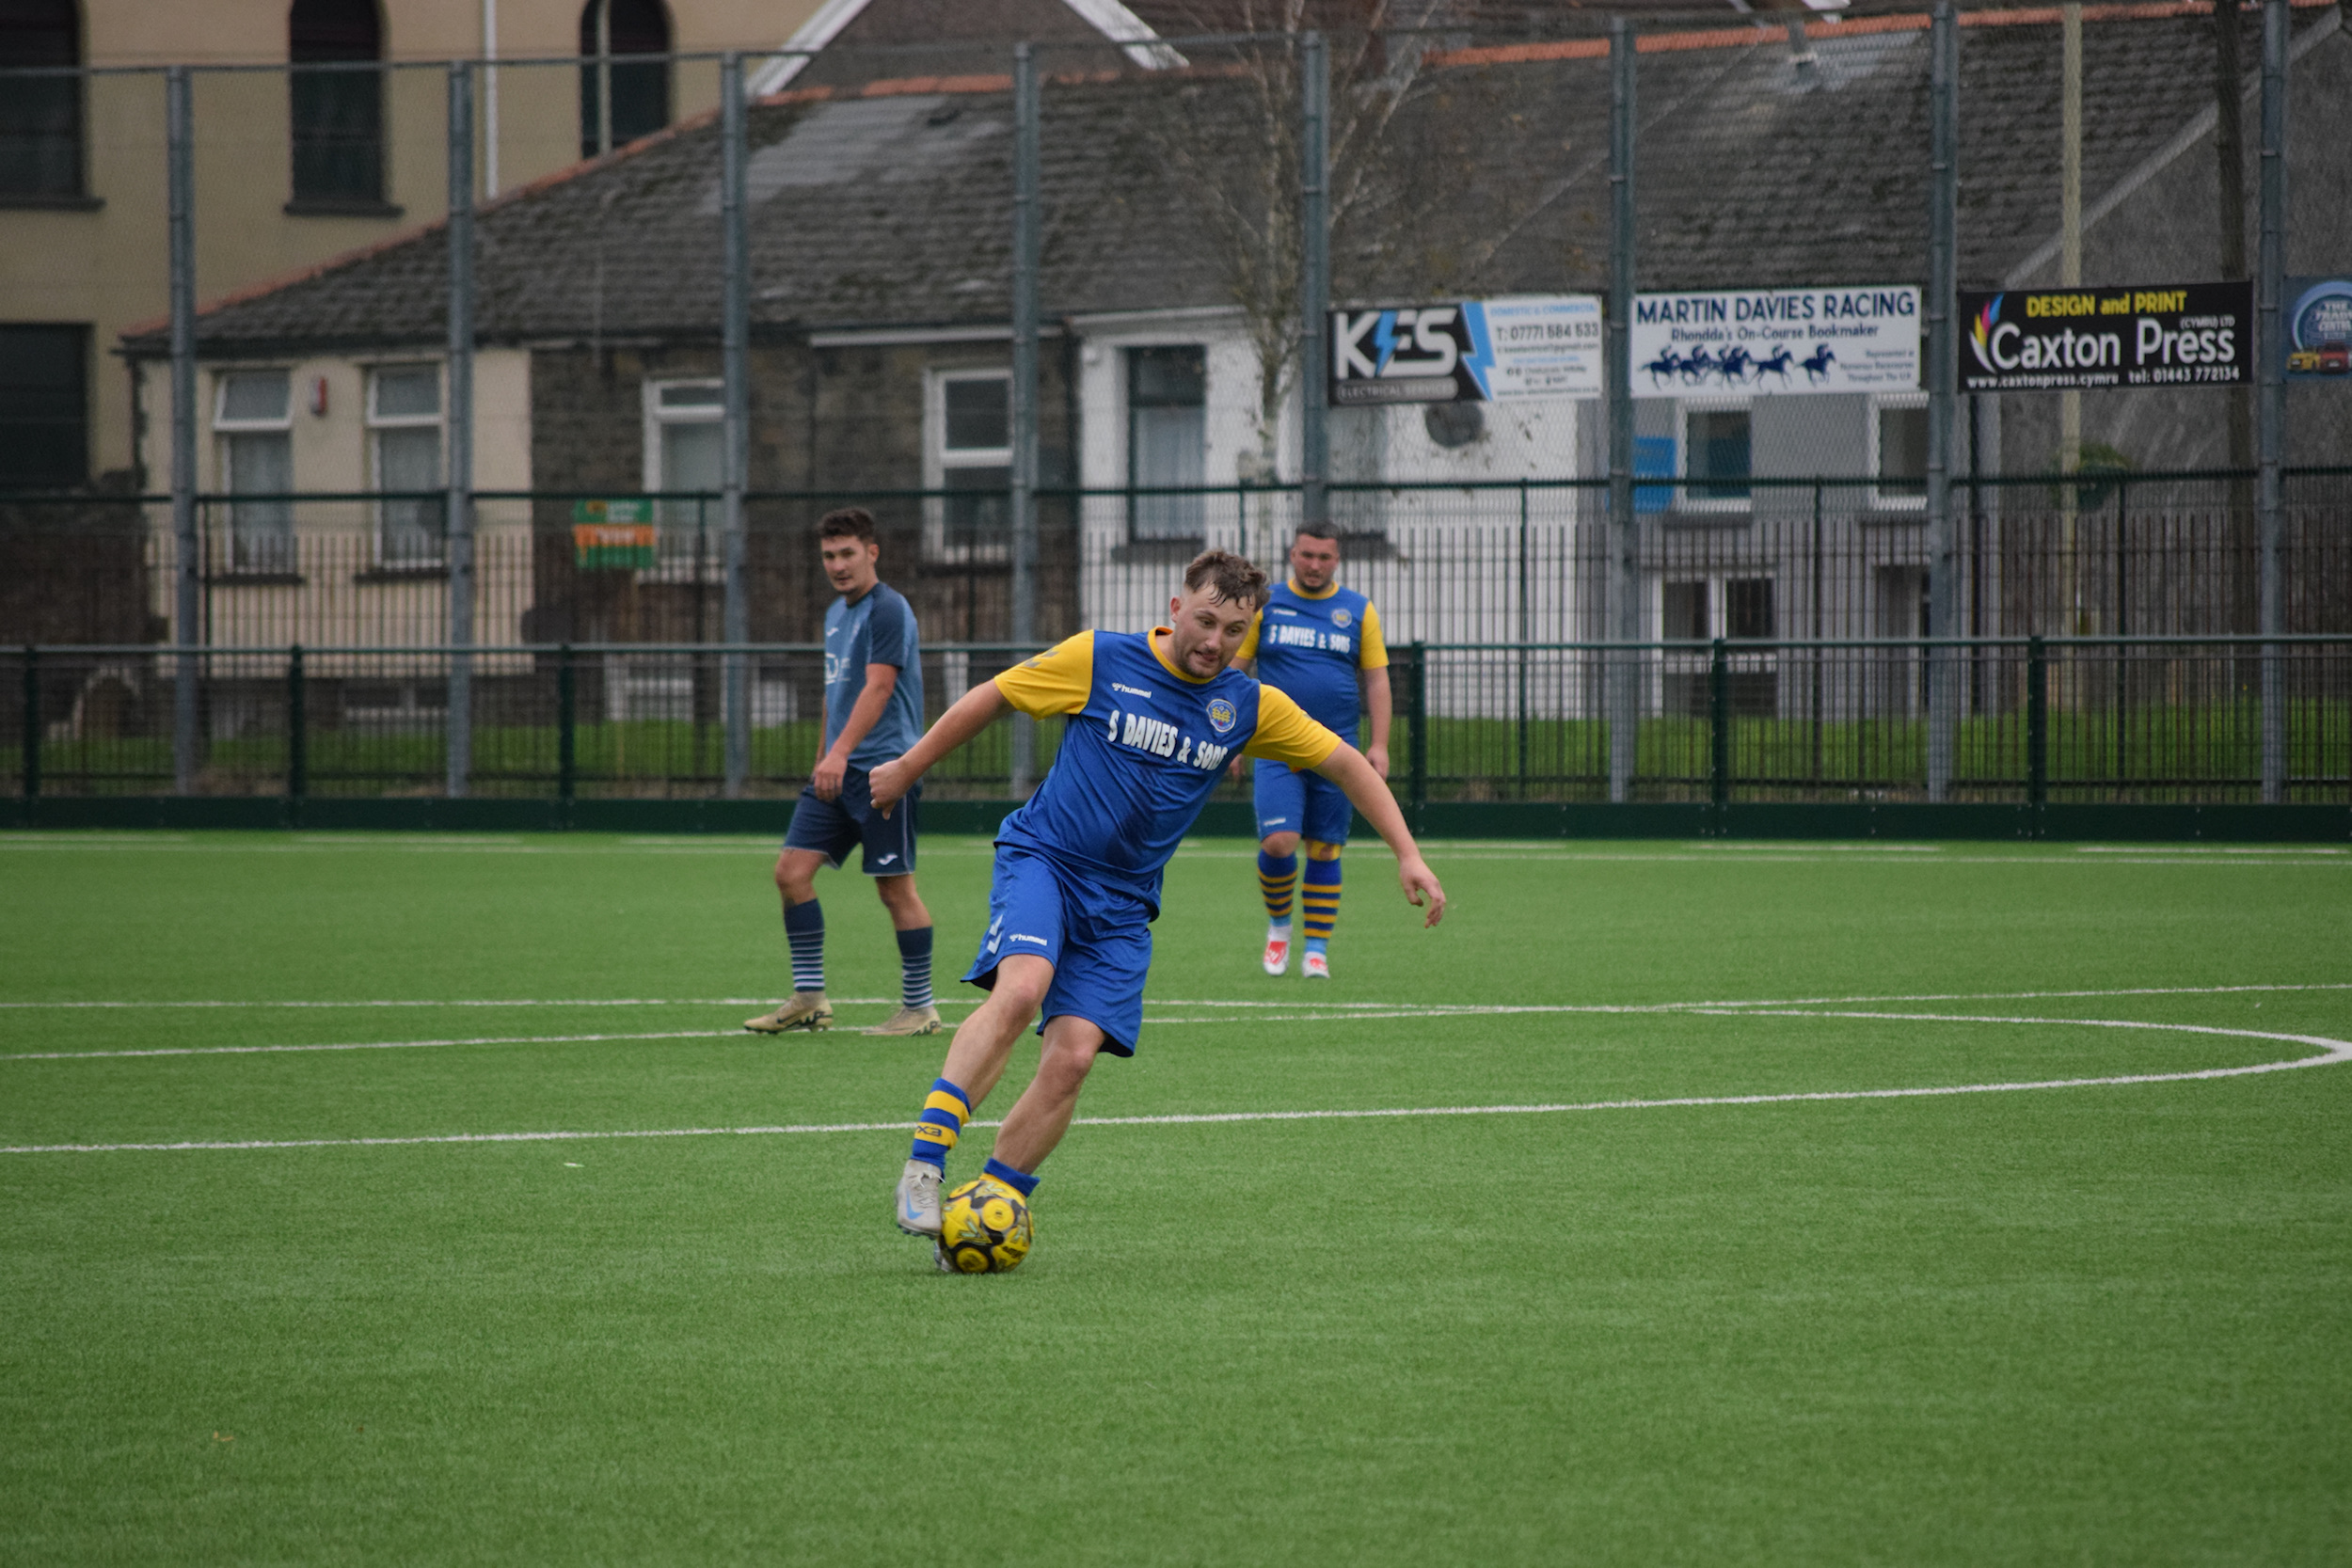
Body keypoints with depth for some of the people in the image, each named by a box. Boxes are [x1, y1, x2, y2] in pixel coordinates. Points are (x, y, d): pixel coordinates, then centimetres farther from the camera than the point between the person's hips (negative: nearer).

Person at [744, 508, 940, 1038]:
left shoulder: (889, 610, -10)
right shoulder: (836, 613, 18)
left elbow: (878, 686, -20)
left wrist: (841, 752, -28)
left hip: (881, 766, -9)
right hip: (837, 770, 9)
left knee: (895, 886, -4)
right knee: (792, 870, 0)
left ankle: (919, 1008, 6)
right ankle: (809, 999, 4)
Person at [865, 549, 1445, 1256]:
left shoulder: (1250, 707, 3)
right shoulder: (1099, 660, -7)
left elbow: (1346, 763, 12)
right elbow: (991, 697, 5)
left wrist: (1408, 853, 6)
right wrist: (908, 768, 12)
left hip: (1121, 904, 4)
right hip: (1041, 859, -4)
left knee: (1072, 1056, -12)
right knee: (1020, 988, -31)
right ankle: (923, 1166, -33)